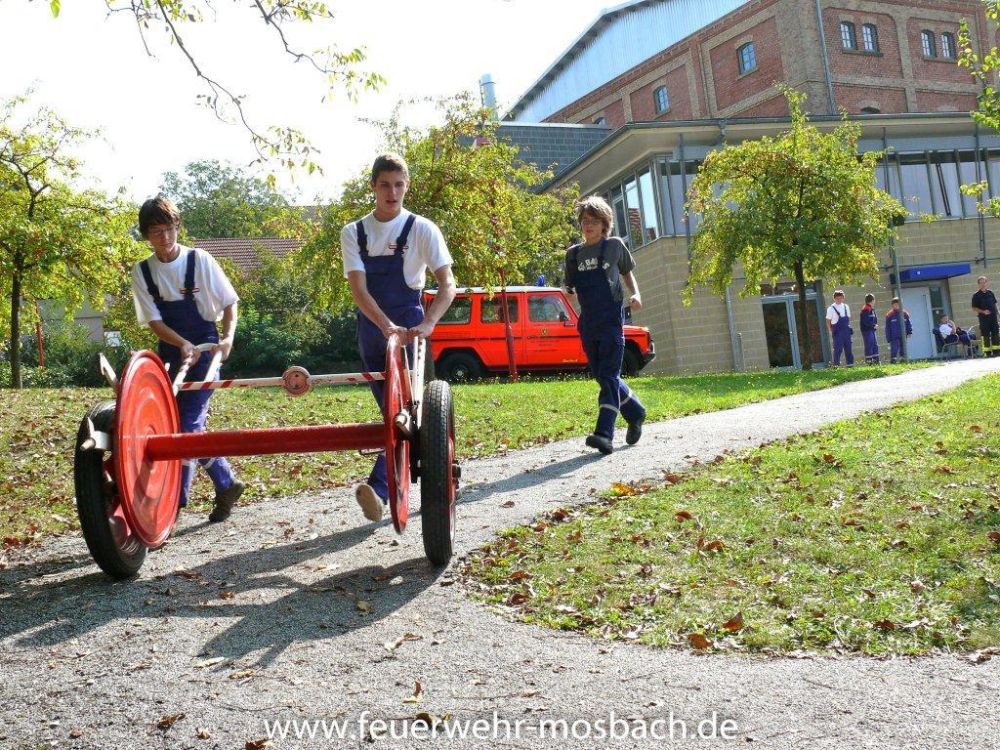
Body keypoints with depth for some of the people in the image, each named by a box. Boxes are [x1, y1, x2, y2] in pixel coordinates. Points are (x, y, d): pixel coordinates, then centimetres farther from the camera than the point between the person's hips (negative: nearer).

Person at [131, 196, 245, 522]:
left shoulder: (200, 261, -8)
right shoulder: (141, 272, -1)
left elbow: (229, 302, -1)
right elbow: (153, 320, -6)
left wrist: (228, 337, -18)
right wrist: (182, 344, -23)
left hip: (205, 351, -4)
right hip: (170, 354, 4)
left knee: (187, 427, -11)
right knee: (183, 427, 7)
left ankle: (176, 502, -2)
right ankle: (226, 485, 24)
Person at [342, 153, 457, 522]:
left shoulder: (421, 229, -5)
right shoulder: (354, 233, 2)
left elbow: (447, 284, -13)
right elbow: (358, 288, -10)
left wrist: (427, 324, -30)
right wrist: (386, 325, -27)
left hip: (409, 327, -4)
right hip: (372, 330, 4)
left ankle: (380, 486, -18)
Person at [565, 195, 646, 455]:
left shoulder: (614, 246, 3)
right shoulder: (573, 253, 11)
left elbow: (627, 273, 15)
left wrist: (636, 294, -1)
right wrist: (568, 291, -4)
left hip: (612, 320, -5)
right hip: (588, 324, 5)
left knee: (609, 376, -12)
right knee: (602, 376, 11)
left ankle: (604, 434, -21)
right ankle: (635, 412, 34)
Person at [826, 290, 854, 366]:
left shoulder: (846, 307, 12)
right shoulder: (831, 308, -3)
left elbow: (848, 318, 20)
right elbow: (828, 321, -2)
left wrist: (848, 327, 9)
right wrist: (832, 331, -5)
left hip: (846, 331, 5)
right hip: (837, 332, -5)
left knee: (848, 347, 6)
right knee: (838, 348, -8)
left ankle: (850, 363, 12)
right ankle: (836, 364, -3)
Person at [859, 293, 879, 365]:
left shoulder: (872, 309, 16)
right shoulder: (865, 310, -14)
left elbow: (875, 318, 21)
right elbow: (866, 321, -21)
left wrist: (875, 325, 4)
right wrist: (874, 325, -16)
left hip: (872, 330, 10)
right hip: (867, 330, -10)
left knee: (875, 345, 11)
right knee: (869, 345, -8)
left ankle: (875, 359, 16)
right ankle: (868, 360, -6)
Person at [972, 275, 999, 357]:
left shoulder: (991, 292, 10)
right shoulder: (976, 295, -3)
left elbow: (995, 304, 17)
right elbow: (974, 307, -4)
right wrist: (983, 311, -17)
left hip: (993, 317, 4)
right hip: (983, 318, -4)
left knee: (996, 334, 6)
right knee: (986, 335, -4)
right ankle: (987, 352, 1)